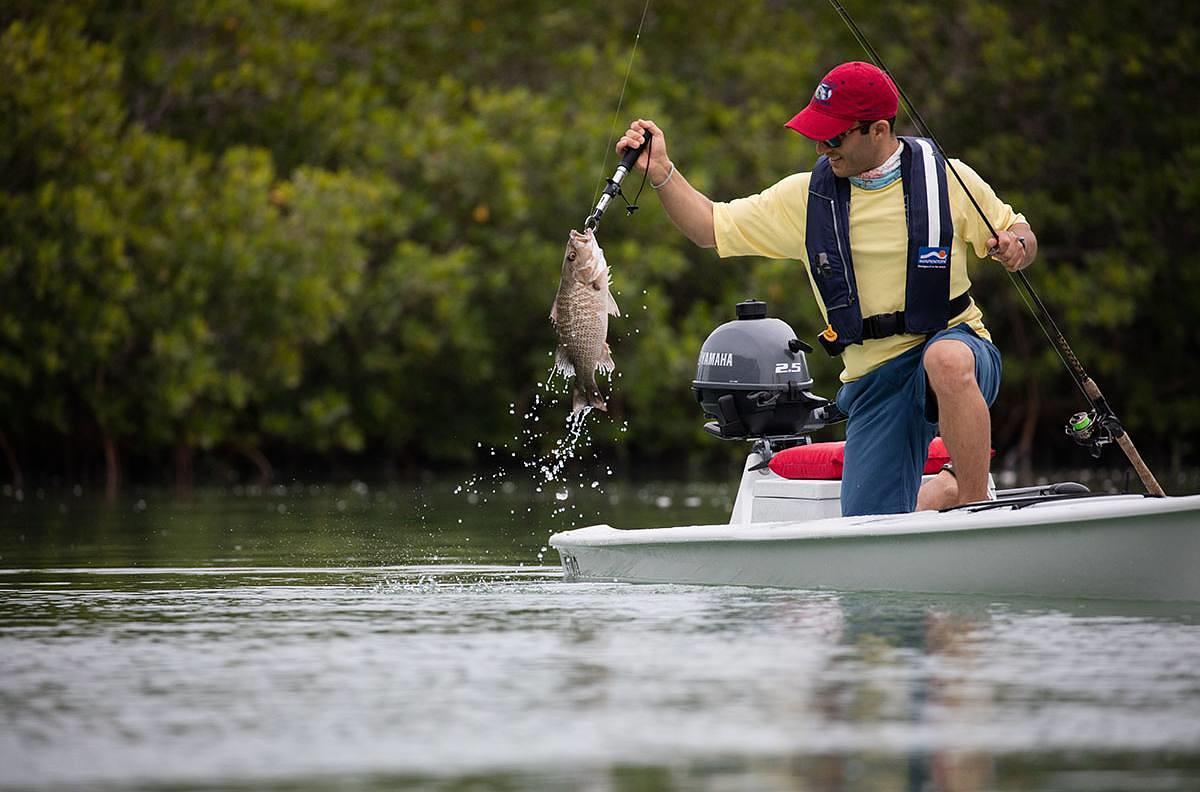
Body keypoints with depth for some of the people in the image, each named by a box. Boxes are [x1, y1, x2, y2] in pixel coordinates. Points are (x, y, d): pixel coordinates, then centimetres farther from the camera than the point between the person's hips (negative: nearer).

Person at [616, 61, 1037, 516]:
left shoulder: (945, 177, -2)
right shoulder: (807, 197, 4)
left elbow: (1020, 235, 8)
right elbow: (711, 228, 7)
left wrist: (1015, 246, -16)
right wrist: (660, 171, -7)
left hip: (954, 342, -3)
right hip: (876, 381, 3)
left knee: (946, 360, -43)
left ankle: (977, 503, -25)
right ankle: (953, 492, 24)